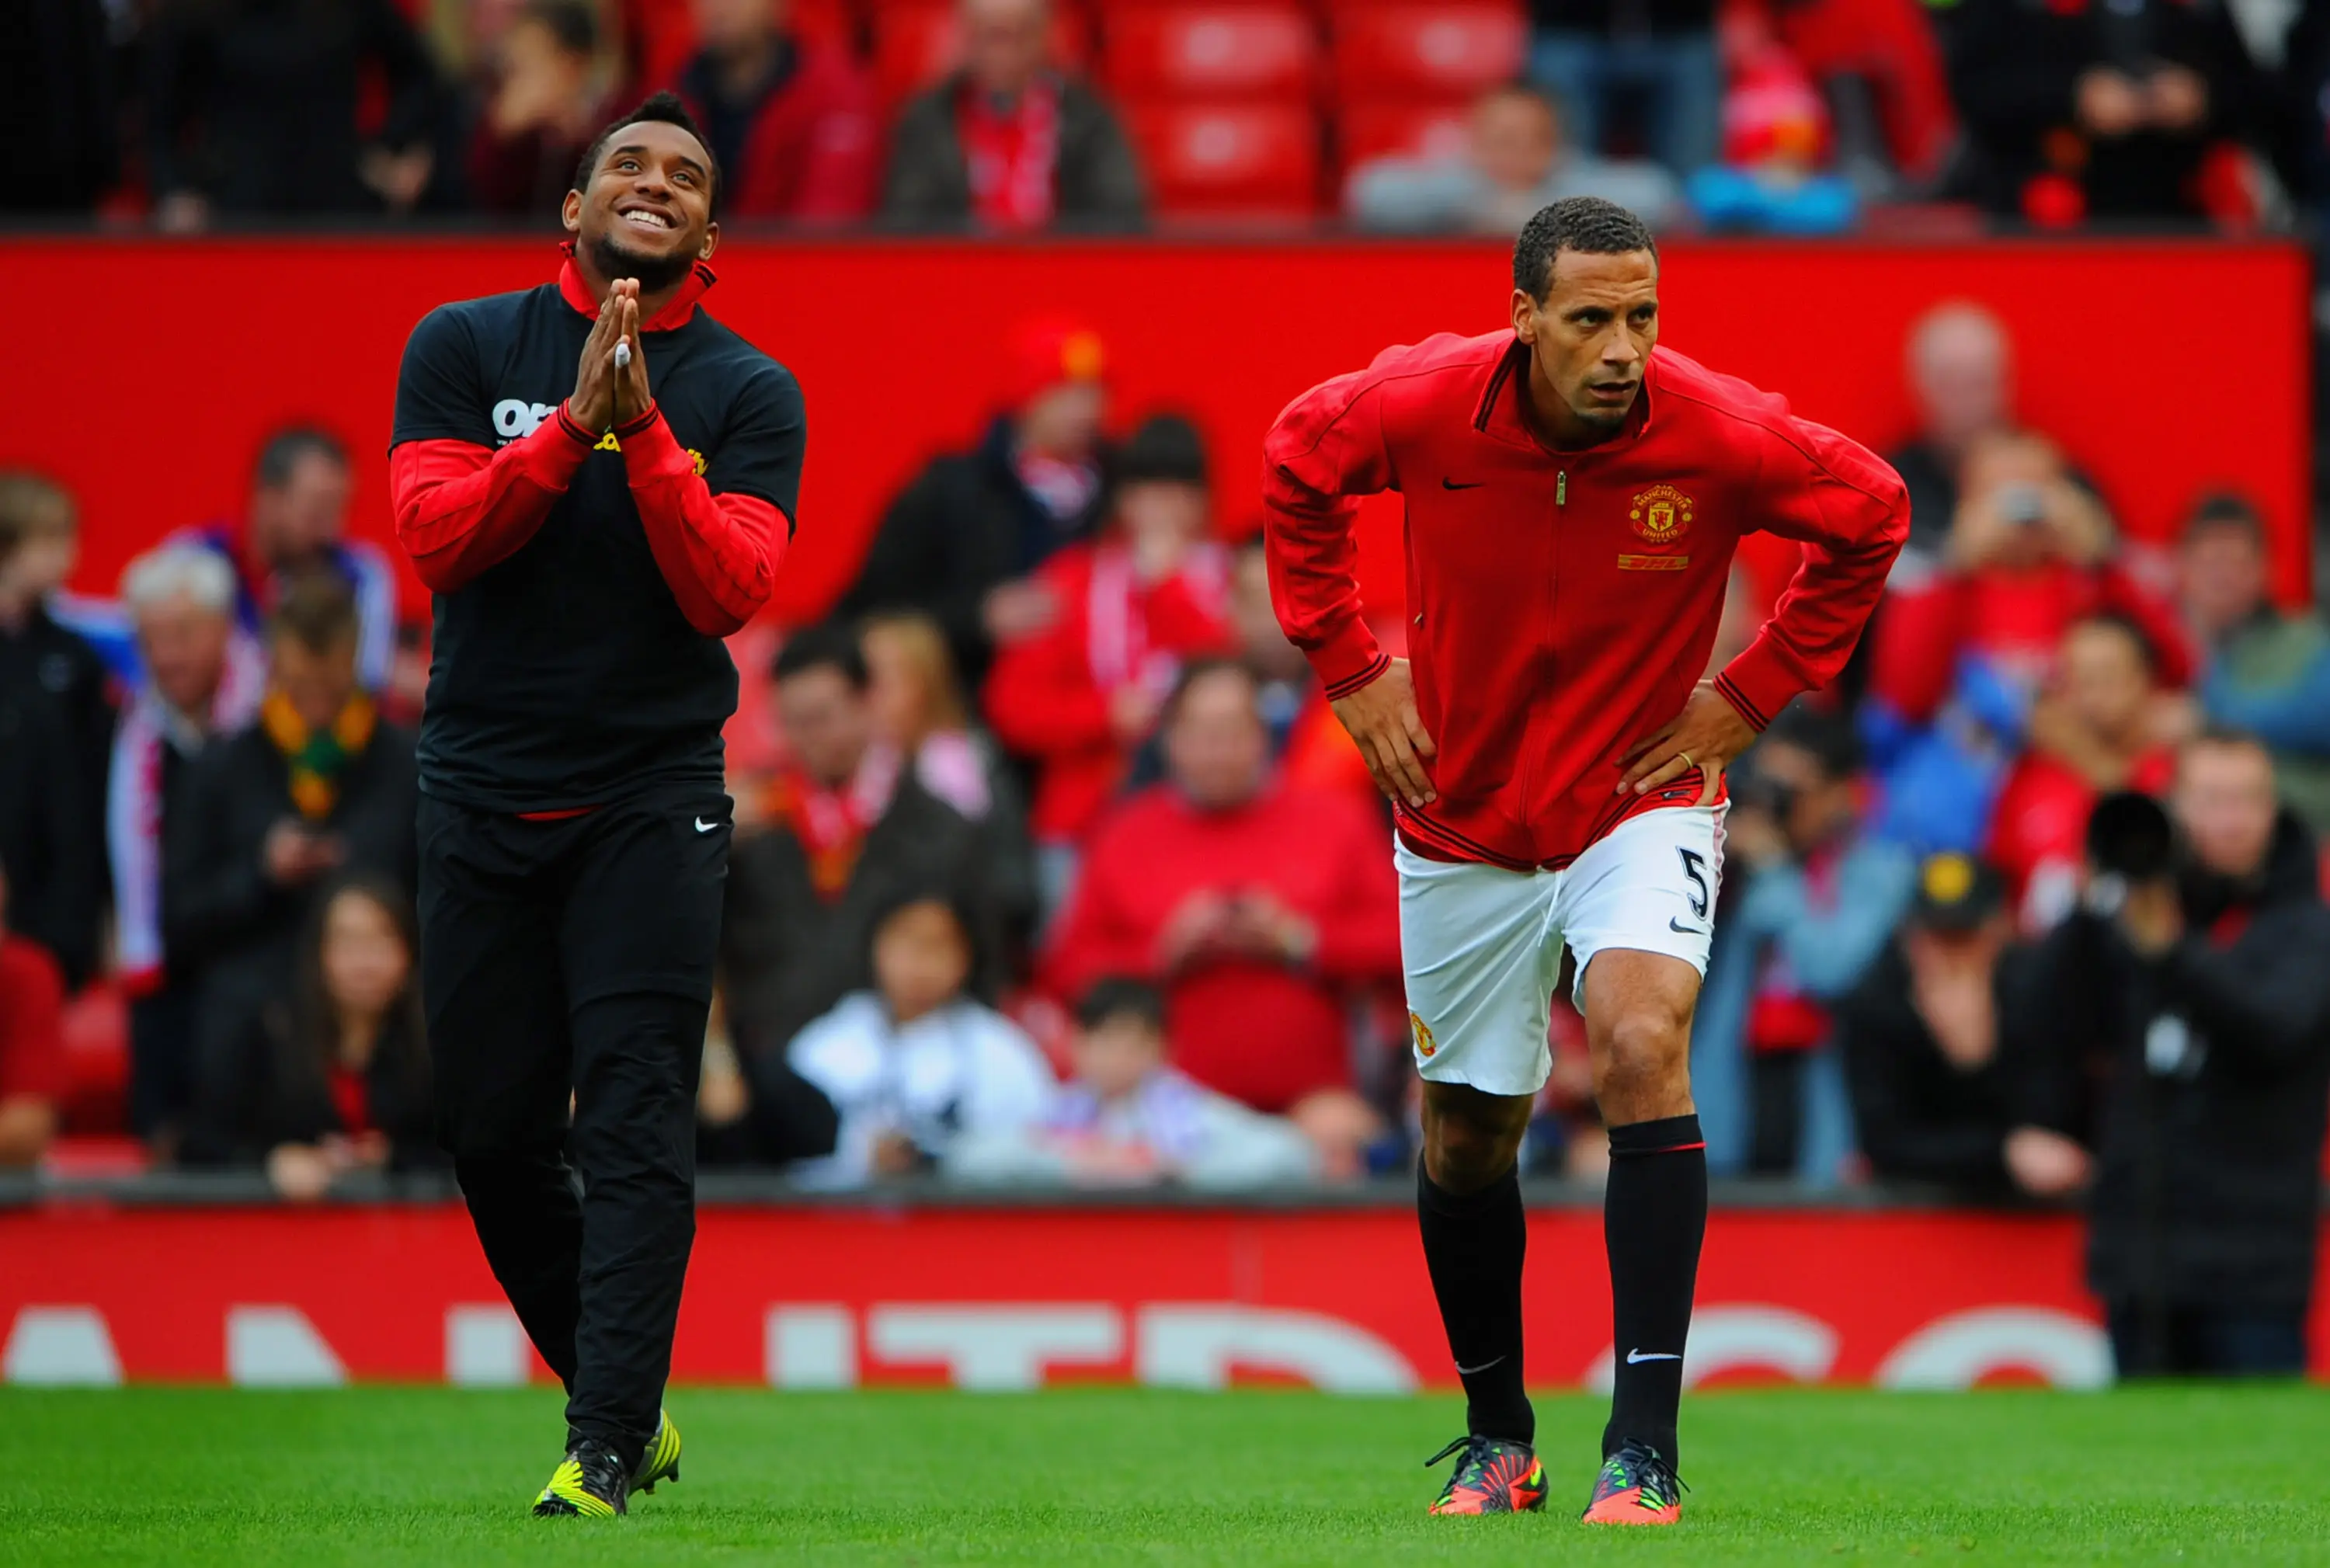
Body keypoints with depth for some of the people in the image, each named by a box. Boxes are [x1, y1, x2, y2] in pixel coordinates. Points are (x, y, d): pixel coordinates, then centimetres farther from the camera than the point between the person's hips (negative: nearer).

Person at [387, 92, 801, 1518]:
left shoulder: (748, 394, 3)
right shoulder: (466, 349, 6)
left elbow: (729, 589, -8)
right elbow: (432, 535, -6)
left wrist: (646, 432, -19)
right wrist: (577, 423, -15)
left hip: (652, 798, -2)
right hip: (483, 795, 2)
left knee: (636, 1120, -12)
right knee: (494, 1131, 5)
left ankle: (608, 1449, -15)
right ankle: (625, 1397, 22)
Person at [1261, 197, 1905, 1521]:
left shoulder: (1718, 436, -21)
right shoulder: (1426, 406, -18)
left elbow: (1872, 513, -2)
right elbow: (1297, 466, 4)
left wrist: (1751, 697, -6)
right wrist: (1351, 668, -1)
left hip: (1641, 804, -2)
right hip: (1464, 819, 2)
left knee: (1644, 1046, -27)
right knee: (1468, 1137, 11)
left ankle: (1645, 1445, -25)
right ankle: (1496, 1436, 34)